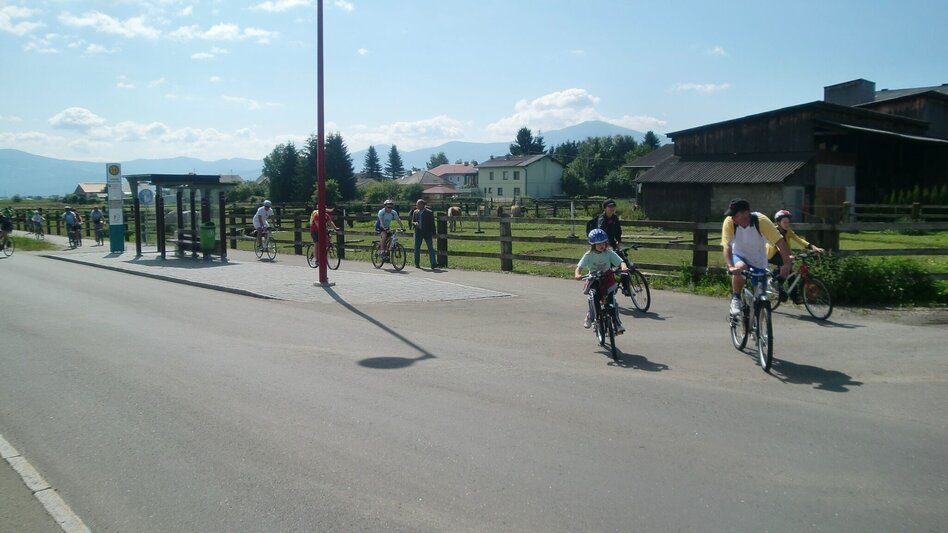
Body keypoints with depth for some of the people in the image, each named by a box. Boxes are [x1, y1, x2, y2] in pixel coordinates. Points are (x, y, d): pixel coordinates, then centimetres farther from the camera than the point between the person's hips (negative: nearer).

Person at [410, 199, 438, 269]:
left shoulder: (429, 212, -6)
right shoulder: (415, 212, 7)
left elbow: (432, 223, -3)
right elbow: (412, 221, 12)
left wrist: (433, 233, -6)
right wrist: (415, 223, -12)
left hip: (427, 232, -4)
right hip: (418, 232, 4)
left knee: (430, 248, -7)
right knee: (417, 248, 8)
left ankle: (433, 264, -9)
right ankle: (417, 264, 19)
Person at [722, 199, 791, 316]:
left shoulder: (761, 220, -27)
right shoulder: (729, 222, -25)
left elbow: (780, 241, -29)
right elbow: (727, 246, -29)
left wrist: (787, 264, -39)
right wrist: (730, 266, -46)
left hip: (758, 261, 1)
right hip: (739, 255, -1)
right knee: (740, 268, -35)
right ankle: (735, 298, -12)